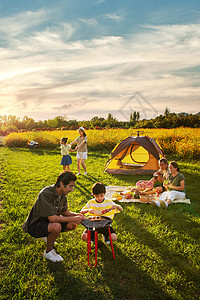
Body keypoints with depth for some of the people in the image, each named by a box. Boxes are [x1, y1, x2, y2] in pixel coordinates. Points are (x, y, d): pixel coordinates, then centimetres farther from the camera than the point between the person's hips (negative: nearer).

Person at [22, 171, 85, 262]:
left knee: (73, 225, -4)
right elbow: (52, 218, -33)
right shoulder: (46, 194, -31)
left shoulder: (63, 194, -5)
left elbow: (64, 212, 7)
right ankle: (48, 252, -7)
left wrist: (76, 215, -12)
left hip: (48, 221, 8)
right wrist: (72, 218, -29)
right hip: (34, 225, -8)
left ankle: (48, 235, 17)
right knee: (56, 226, -34)